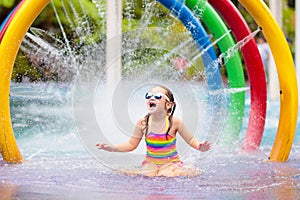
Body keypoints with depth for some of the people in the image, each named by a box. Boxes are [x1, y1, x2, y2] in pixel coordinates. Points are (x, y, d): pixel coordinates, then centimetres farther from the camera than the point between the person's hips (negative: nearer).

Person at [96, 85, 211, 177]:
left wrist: (199, 146, -24)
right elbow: (131, 144, 5)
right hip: (151, 163, 1)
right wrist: (112, 148, -7)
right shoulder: (143, 123, -6)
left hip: (171, 163, 0)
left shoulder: (174, 122, -11)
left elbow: (191, 140, -2)